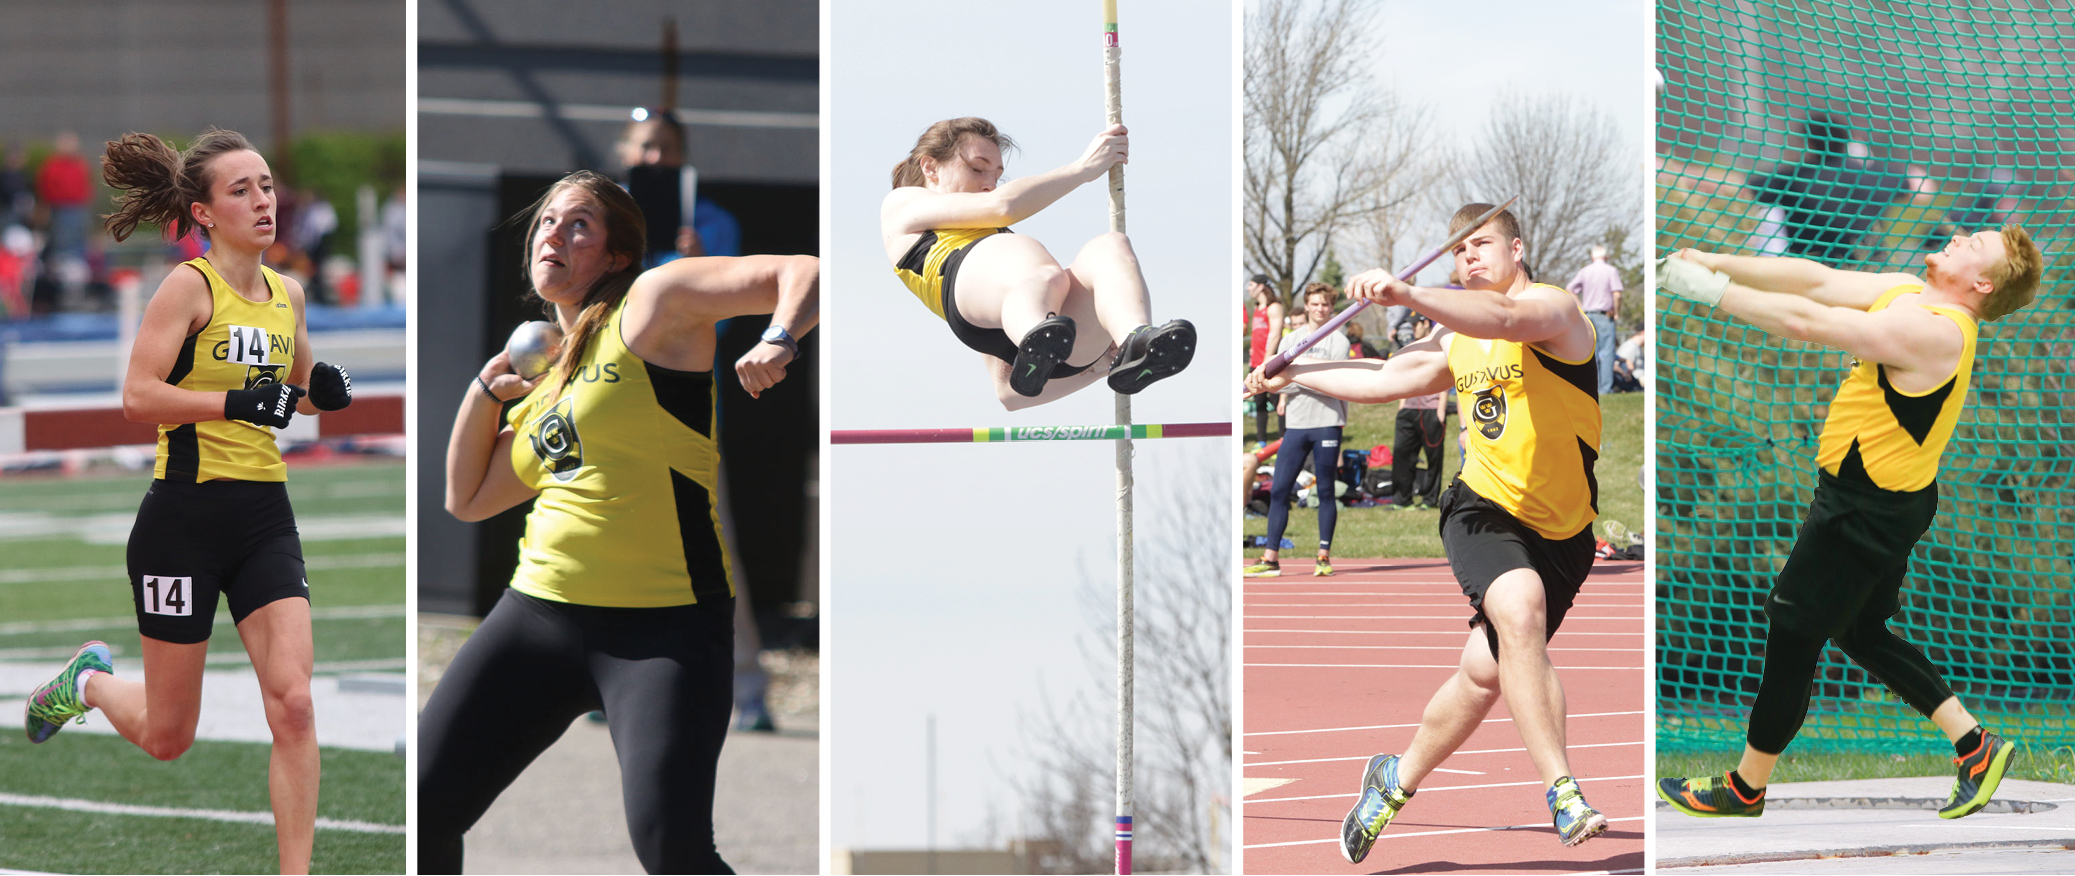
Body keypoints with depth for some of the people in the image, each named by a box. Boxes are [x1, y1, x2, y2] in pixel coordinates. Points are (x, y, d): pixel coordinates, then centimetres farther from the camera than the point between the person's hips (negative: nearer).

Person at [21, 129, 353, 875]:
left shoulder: (286, 294, 9)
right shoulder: (191, 286, -10)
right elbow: (137, 397, -19)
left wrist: (323, 391, 4)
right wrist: (237, 402, -28)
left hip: (266, 515, 5)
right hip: (186, 514, -5)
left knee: (293, 703, -12)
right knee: (167, 737, 7)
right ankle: (90, 681, 40)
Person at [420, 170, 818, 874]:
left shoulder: (650, 303, -1)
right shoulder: (548, 382, 20)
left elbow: (803, 273, -10)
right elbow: (467, 499, 25)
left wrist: (779, 342, -29)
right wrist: (487, 388, 14)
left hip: (667, 624, -7)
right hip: (541, 607, 7)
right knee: (422, 814, 3)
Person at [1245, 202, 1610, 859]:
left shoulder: (1553, 309, -10)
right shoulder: (1457, 340, 13)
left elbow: (1505, 318, -34)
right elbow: (1388, 379, 29)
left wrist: (1407, 295, -47)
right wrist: (1294, 374, 29)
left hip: (1560, 532, -3)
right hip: (1482, 508, 3)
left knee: (1487, 670, -4)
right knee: (1518, 607, -28)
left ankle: (1398, 779, 22)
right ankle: (1562, 793, -31)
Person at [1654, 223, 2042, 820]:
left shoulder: (1933, 331, -27)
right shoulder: (1907, 294, 1)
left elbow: (1806, 321, -30)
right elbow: (1817, 281, 3)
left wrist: (1711, 290, -24)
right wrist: (1717, 263, -5)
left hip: (1864, 513, -10)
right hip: (1886, 502, 10)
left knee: (1792, 636, 3)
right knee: (1859, 632, 22)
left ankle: (1745, 788, 18)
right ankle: (1974, 744, 24)